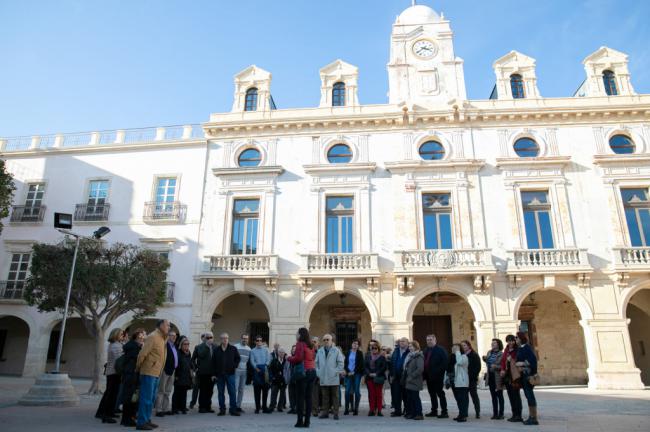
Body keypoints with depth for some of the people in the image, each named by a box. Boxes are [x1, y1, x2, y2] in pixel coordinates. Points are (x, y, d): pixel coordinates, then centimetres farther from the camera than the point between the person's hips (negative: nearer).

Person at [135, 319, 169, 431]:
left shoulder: (162, 338, 13)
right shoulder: (152, 337, -15)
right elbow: (142, 354, -17)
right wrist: (138, 368, -6)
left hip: (156, 373, 9)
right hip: (149, 372, -9)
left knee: (151, 398, 14)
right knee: (146, 398, -4)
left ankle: (147, 420, 22)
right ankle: (141, 422, 2)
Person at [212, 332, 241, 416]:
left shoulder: (233, 349, 3)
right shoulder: (216, 349, 5)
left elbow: (237, 358, 9)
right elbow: (213, 362, 5)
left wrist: (234, 366, -5)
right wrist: (214, 374, 0)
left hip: (230, 374, -1)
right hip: (219, 374, 1)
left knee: (232, 392, -2)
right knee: (221, 393, 7)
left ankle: (233, 409, 5)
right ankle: (222, 409, 16)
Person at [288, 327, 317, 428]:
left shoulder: (300, 344, -8)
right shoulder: (310, 345, 13)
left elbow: (298, 357, -16)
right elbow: (313, 357, 14)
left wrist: (289, 358, 0)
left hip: (303, 372, -7)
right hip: (312, 371, 7)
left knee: (300, 397, -2)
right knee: (308, 397, 8)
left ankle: (300, 421, -2)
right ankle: (307, 421, 11)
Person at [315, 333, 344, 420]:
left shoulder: (336, 350, 0)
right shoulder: (319, 351, 10)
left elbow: (340, 363, -2)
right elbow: (317, 363, 13)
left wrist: (336, 372, -9)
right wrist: (318, 373, 3)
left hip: (334, 378, -3)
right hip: (323, 379, 3)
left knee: (335, 396, 3)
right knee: (325, 396, 8)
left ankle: (336, 413, 9)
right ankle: (325, 412, 16)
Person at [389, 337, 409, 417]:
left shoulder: (409, 352, -10)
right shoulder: (396, 351, 11)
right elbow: (392, 363, 9)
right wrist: (392, 375, 4)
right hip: (396, 377, 5)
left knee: (405, 395, 6)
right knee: (396, 394, 7)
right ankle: (397, 411, 17)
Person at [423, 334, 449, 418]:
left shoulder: (440, 350, -8)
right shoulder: (426, 351, 14)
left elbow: (445, 362, -15)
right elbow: (425, 362, 17)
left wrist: (438, 372, -21)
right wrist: (425, 374, 6)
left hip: (437, 377, -7)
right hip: (429, 376, 8)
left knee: (440, 394, -3)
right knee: (432, 394, 14)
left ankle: (444, 412, 3)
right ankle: (434, 411, 23)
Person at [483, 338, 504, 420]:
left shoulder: (501, 354, -12)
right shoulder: (489, 352, 8)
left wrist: (496, 366, -27)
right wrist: (485, 359, 1)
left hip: (497, 377, -6)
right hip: (490, 376, 7)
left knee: (499, 396, 4)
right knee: (493, 396, 12)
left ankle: (501, 414, 10)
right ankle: (495, 413, 19)